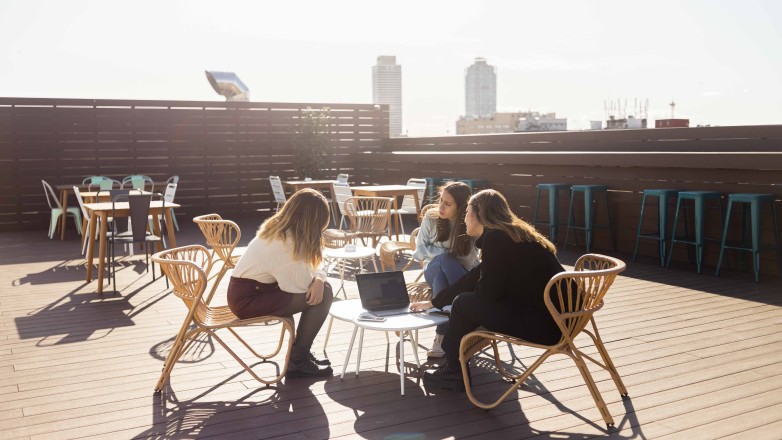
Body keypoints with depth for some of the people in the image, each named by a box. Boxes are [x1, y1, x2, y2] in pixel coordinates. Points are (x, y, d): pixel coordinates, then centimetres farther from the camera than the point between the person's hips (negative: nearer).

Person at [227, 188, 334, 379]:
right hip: (248, 299, -10)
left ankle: (301, 352, 15)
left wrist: (318, 278, -14)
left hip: (252, 289, 10)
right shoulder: (287, 241, -24)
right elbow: (302, 284, -22)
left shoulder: (279, 229, 6)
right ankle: (298, 361, 0)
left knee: (321, 288, 4)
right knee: (322, 295, -13)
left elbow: (306, 271, 8)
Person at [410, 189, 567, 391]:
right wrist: (433, 302, 28)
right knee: (468, 298, 17)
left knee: (464, 303, 1)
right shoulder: (513, 234, 16)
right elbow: (476, 278, 22)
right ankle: (452, 363, 26)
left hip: (545, 323, -9)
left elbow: (487, 292, -14)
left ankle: (454, 372, 20)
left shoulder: (495, 238, -13)